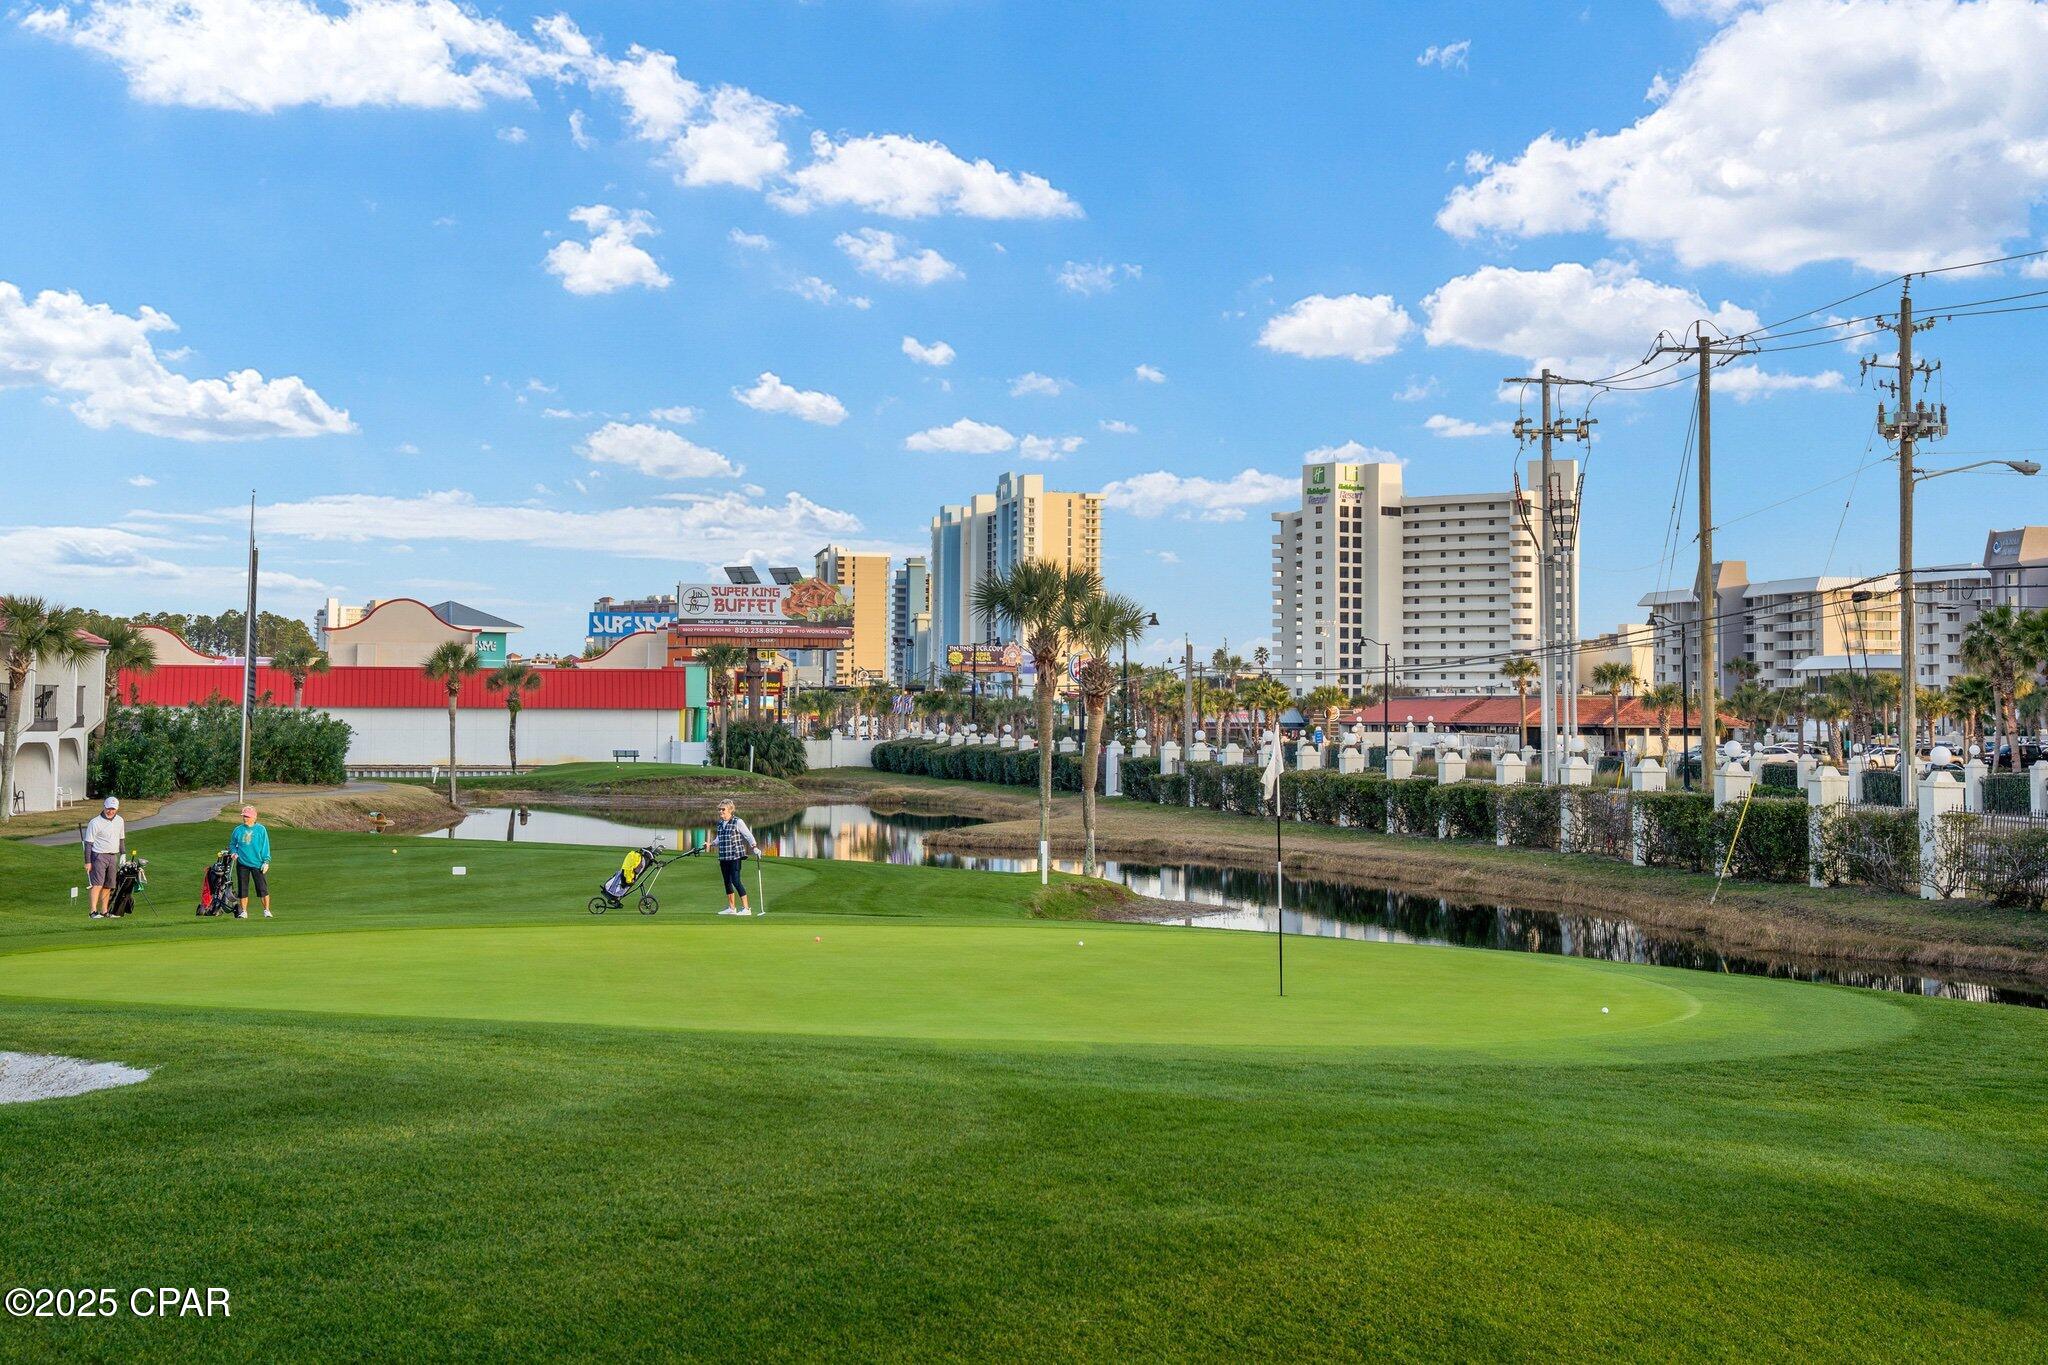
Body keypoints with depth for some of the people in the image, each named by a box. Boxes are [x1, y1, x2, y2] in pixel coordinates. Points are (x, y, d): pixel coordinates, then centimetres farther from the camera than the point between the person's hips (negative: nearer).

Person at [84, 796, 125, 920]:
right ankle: (94, 911, -19)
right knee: (98, 884, -15)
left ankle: (104, 911, 12)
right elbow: (88, 843, -8)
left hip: (113, 857, 6)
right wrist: (88, 862, -11)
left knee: (108, 886, 7)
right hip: (99, 855, -6)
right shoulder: (95, 822, -8)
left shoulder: (120, 821, 10)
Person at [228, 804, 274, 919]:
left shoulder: (261, 830, 0)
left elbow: (265, 846, 1)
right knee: (242, 889, 6)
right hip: (242, 864, 3)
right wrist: (234, 852, -1)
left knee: (263, 888, -5)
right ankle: (243, 912, 15)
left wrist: (266, 861, -5)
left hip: (258, 864, -3)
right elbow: (232, 844, 19)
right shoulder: (238, 830, 6)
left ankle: (267, 910, 3)